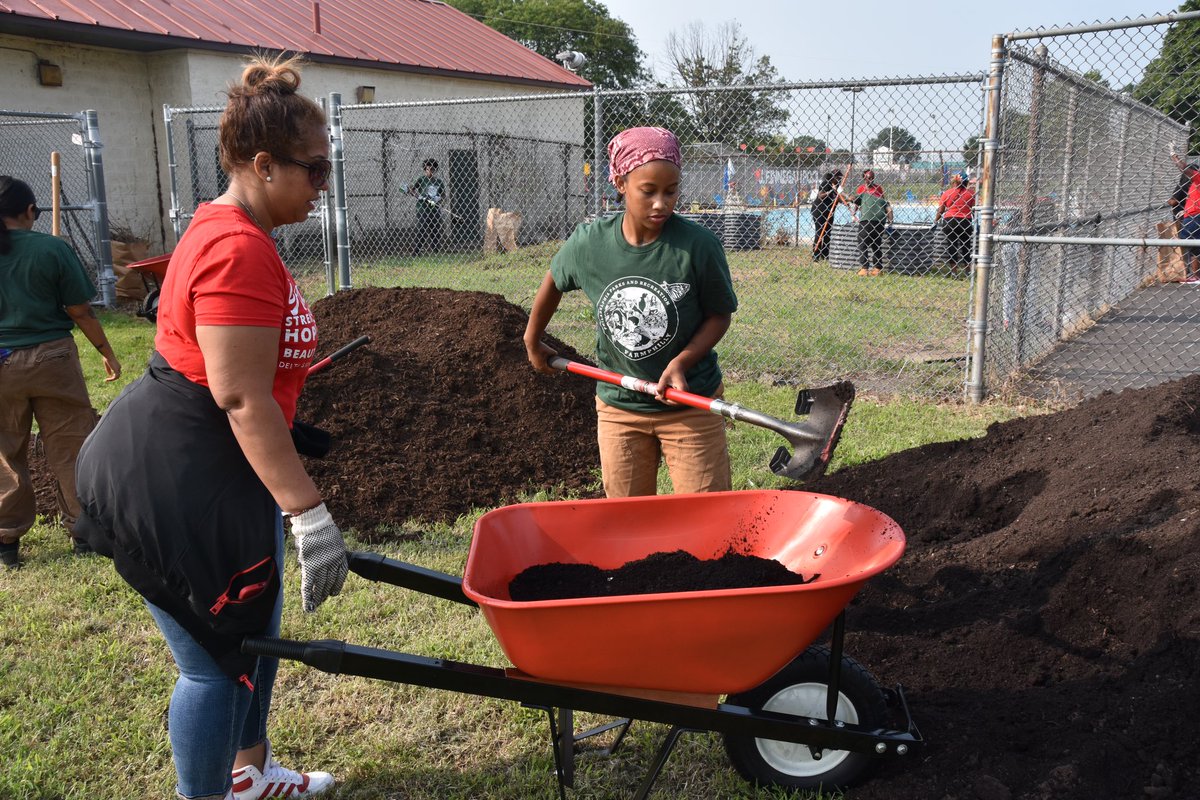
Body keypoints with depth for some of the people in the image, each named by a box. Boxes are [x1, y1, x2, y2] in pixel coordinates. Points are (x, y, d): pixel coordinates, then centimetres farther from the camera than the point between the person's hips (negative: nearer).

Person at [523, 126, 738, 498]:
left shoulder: (698, 245, -19)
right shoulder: (589, 243, -12)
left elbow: (720, 314, -6)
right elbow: (554, 281, 10)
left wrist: (682, 362, -22)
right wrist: (533, 341, 22)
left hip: (691, 404, -2)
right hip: (618, 407, 3)